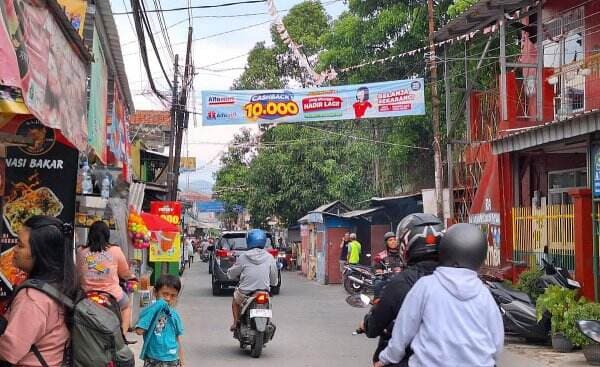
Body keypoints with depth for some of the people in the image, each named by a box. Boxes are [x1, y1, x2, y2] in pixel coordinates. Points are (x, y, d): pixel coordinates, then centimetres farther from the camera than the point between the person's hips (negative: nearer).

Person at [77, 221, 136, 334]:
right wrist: (132, 276, 28)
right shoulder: (115, 250, -7)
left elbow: (79, 274, 7)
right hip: (112, 296, -1)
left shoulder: (81, 251, -3)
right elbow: (125, 274, 4)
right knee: (126, 305, 31)